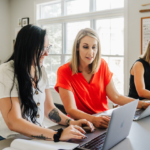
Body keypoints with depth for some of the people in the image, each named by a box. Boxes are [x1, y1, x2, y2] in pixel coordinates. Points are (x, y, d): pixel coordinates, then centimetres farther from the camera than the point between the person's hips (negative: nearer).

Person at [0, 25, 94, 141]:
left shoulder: (40, 70, 6)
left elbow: (49, 108, 9)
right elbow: (13, 122, -25)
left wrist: (71, 122, -9)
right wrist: (57, 135, -33)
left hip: (37, 136, 6)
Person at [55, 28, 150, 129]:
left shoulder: (102, 65, 1)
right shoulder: (64, 71, -12)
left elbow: (116, 97, 0)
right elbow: (71, 110, -19)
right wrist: (93, 120, -36)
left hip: (104, 119, 5)